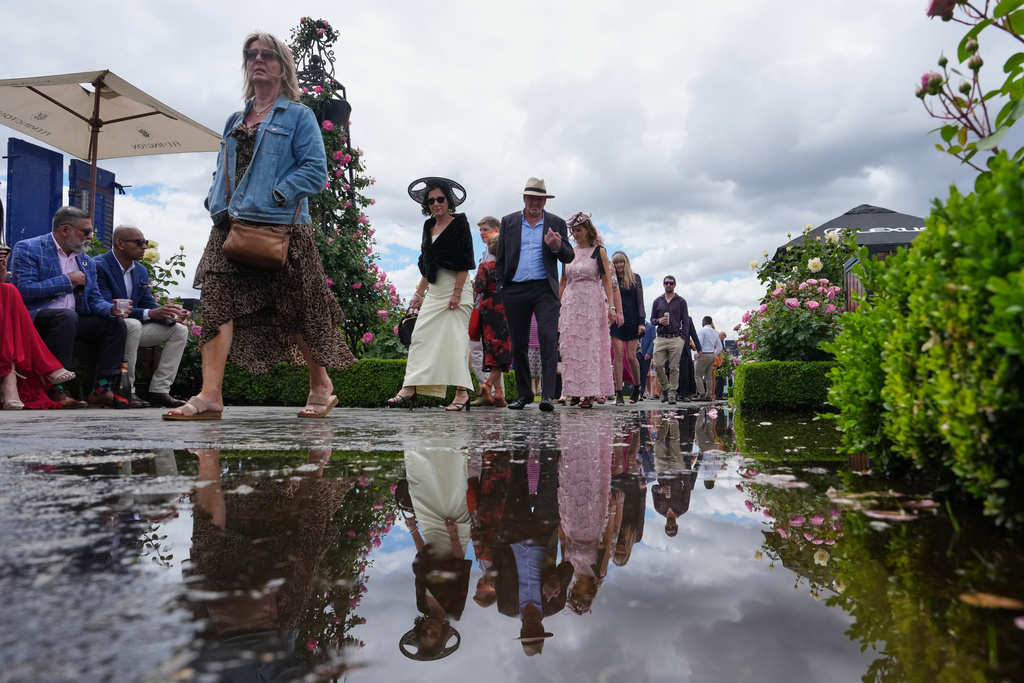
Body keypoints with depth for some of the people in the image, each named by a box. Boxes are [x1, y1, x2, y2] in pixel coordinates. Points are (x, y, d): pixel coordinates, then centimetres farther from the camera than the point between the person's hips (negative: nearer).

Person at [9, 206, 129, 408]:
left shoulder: (87, 262, 17)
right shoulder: (27, 249, -2)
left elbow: (94, 300, 11)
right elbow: (24, 289, -15)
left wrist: (111, 309, -11)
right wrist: (67, 281, -10)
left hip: (70, 320, 7)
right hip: (34, 318, -7)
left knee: (116, 323, -12)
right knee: (67, 316, -36)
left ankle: (102, 389, -16)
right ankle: (55, 390, -33)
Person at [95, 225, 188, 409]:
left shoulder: (142, 271, 11)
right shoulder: (99, 267, -14)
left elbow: (148, 304, 8)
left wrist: (170, 315, -16)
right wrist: (150, 313, -34)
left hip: (133, 327, 8)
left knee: (179, 330, -4)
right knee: (133, 324, -38)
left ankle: (159, 389, -10)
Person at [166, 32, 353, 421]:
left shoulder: (298, 116, 5)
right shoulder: (235, 121, 23)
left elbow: (315, 170, -7)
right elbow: (222, 170, 25)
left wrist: (274, 197, -16)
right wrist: (217, 204, 5)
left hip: (279, 227, -5)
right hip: (231, 227, 6)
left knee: (295, 309, 1)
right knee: (216, 300, -10)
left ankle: (321, 387, 18)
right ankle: (210, 396, -11)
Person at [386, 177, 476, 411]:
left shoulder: (459, 223, -2)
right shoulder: (429, 226, 17)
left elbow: (464, 261, -10)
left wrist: (457, 292, -17)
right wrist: (419, 293, 17)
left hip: (454, 287, -7)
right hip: (434, 291, 7)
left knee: (455, 337, -9)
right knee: (421, 335, -2)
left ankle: (462, 392, -4)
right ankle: (409, 390, -4)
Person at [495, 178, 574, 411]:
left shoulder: (557, 223, 8)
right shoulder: (508, 222, 12)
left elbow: (569, 257, 3)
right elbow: (500, 257, 13)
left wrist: (557, 247, -18)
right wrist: (501, 286, 6)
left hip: (545, 289, -2)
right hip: (515, 291, 2)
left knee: (548, 337, -15)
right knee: (518, 343, 6)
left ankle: (548, 394, -17)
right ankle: (524, 393, 18)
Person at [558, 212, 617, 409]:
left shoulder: (599, 251, 3)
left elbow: (607, 281, -2)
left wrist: (611, 307, -10)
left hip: (592, 304, -4)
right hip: (570, 304, 4)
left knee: (590, 346, -6)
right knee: (571, 347, 0)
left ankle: (590, 392, -4)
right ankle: (575, 390, 5)